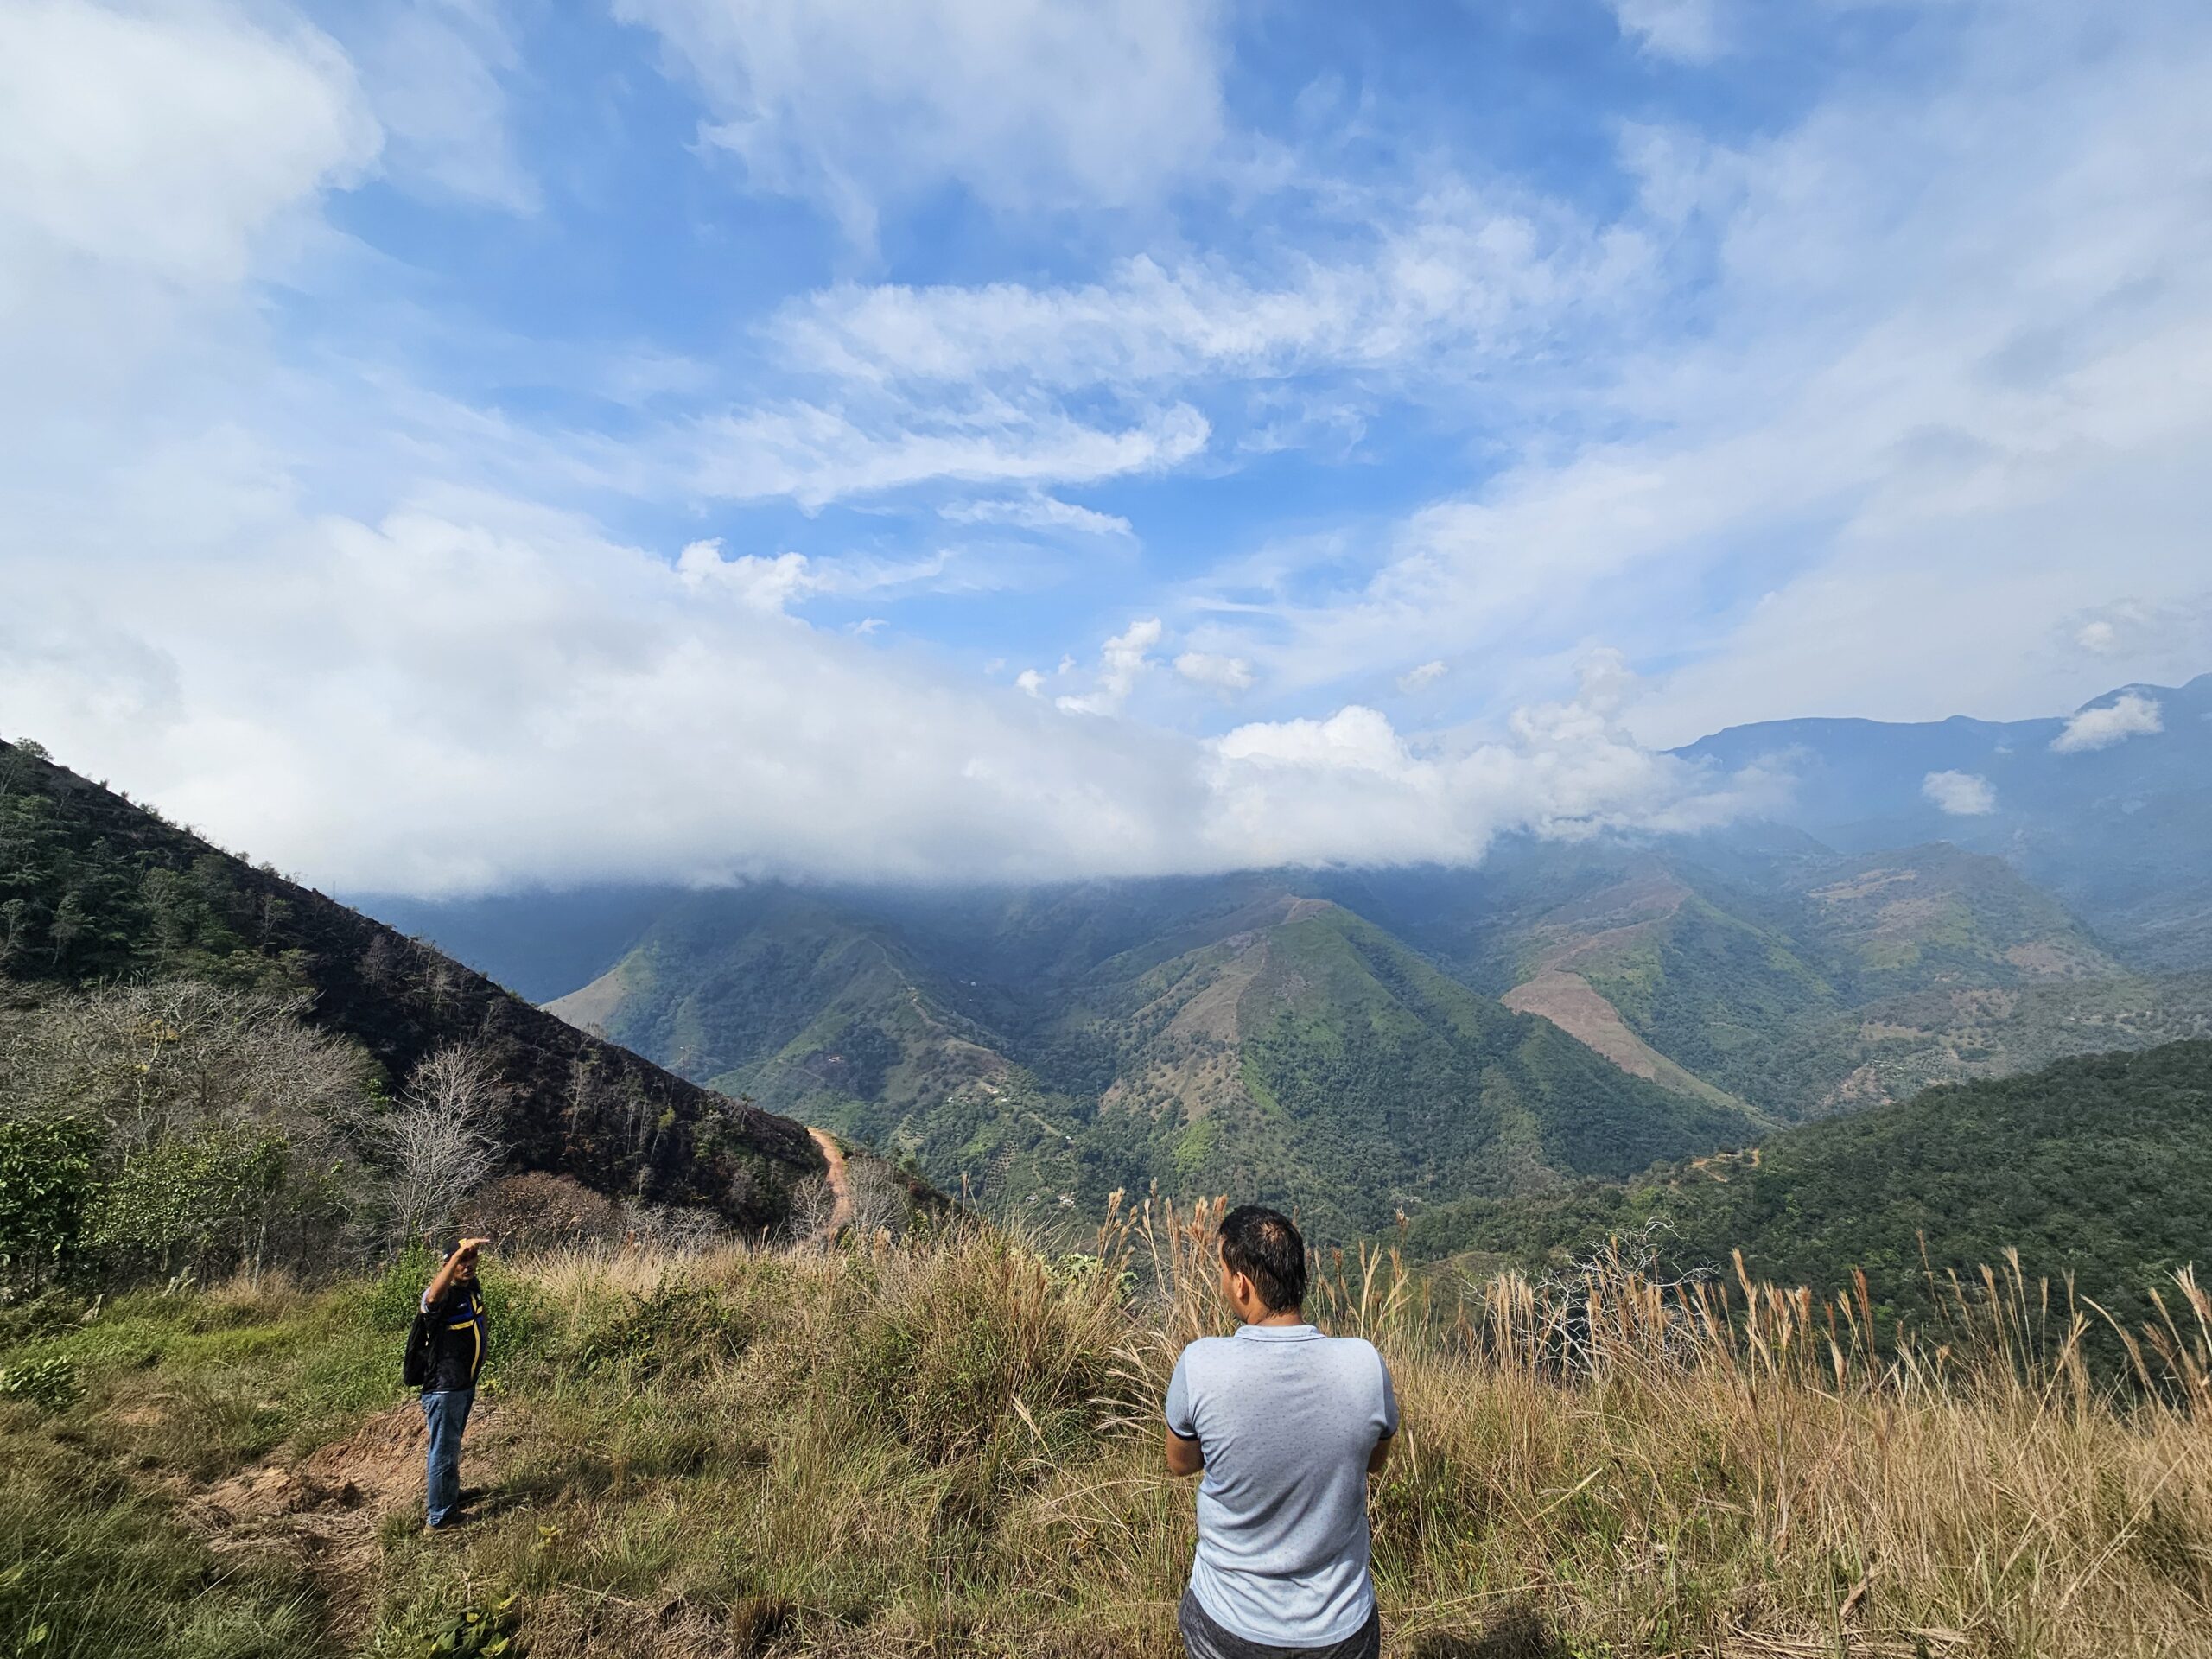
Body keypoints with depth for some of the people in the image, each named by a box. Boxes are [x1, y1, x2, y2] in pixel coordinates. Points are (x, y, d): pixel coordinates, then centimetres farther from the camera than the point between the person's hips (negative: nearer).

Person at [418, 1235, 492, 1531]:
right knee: (443, 1452, 5)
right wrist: (458, 1253, -61)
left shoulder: (473, 1287, 1)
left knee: (451, 1447, 26)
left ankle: (450, 1495, 43)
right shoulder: (443, 1294, -24)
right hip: (444, 1388, -8)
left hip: (467, 1384, 8)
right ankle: (438, 1518, 19)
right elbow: (433, 1296, -52)